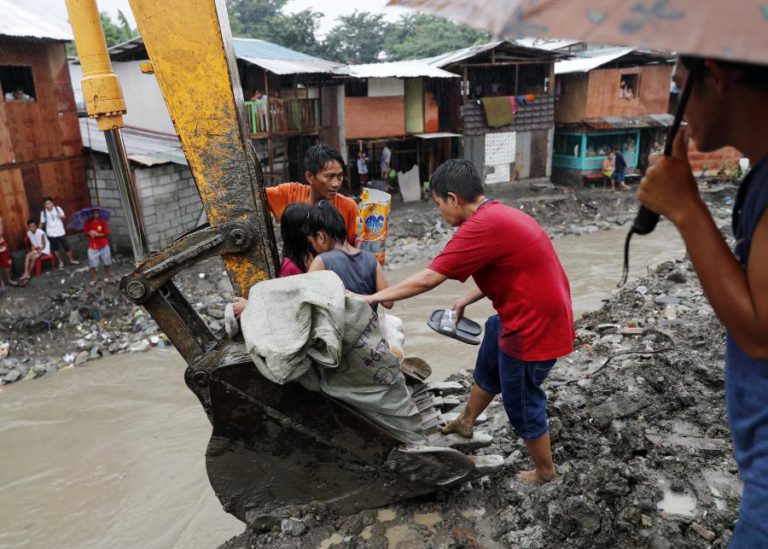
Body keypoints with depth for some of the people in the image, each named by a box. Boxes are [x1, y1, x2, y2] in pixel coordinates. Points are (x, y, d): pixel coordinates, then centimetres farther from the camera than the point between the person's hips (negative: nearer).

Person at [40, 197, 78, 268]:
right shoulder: (43, 212, -4)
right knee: (55, 248, 11)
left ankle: (71, 260, 19)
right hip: (51, 233, 1)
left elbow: (64, 217, 3)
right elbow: (42, 223, 3)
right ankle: (60, 262, 25)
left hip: (60, 232, -1)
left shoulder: (58, 209, -6)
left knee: (66, 246, 2)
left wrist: (61, 216, -20)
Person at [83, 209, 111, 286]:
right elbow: (85, 231, 6)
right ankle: (93, 279, 11)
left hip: (104, 245, 0)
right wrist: (89, 233, -16)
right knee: (93, 265, -1)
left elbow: (107, 233, -6)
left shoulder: (102, 221, -4)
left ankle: (106, 277, 26)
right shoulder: (88, 222, 0)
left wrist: (98, 234, -21)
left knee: (106, 263, 8)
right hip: (92, 246, 0)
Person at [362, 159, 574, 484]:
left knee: (521, 404, 11)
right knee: (488, 368, 27)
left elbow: (427, 279, -23)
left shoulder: (482, 226, -25)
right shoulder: (498, 215, 6)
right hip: (531, 315, 10)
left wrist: (375, 298, -13)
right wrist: (464, 302, 12)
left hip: (535, 327, -10)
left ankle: (545, 472, 33)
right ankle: (465, 423, 49)